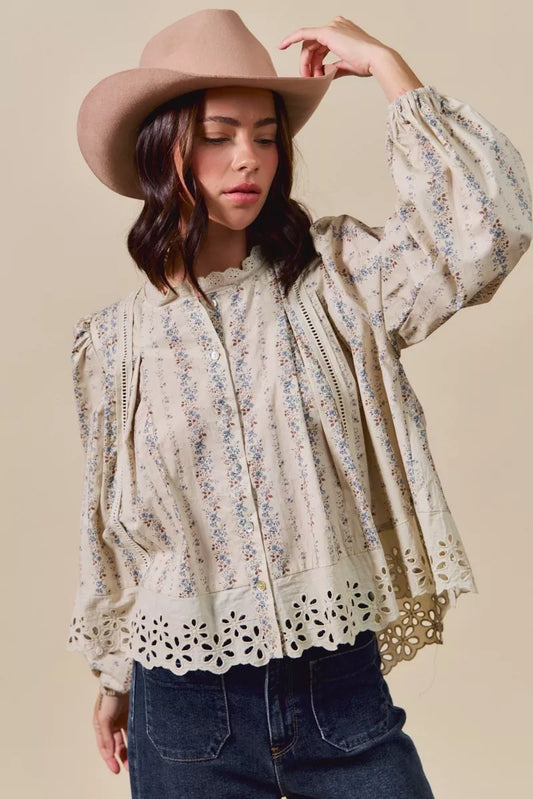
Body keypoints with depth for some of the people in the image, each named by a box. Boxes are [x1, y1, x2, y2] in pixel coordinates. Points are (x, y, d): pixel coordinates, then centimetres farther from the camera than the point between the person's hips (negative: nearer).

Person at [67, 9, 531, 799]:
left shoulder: (335, 278, -4)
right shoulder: (117, 340, -1)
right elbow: (109, 525, 9)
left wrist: (382, 60, -13)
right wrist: (115, 678, 17)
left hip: (342, 687, 0)